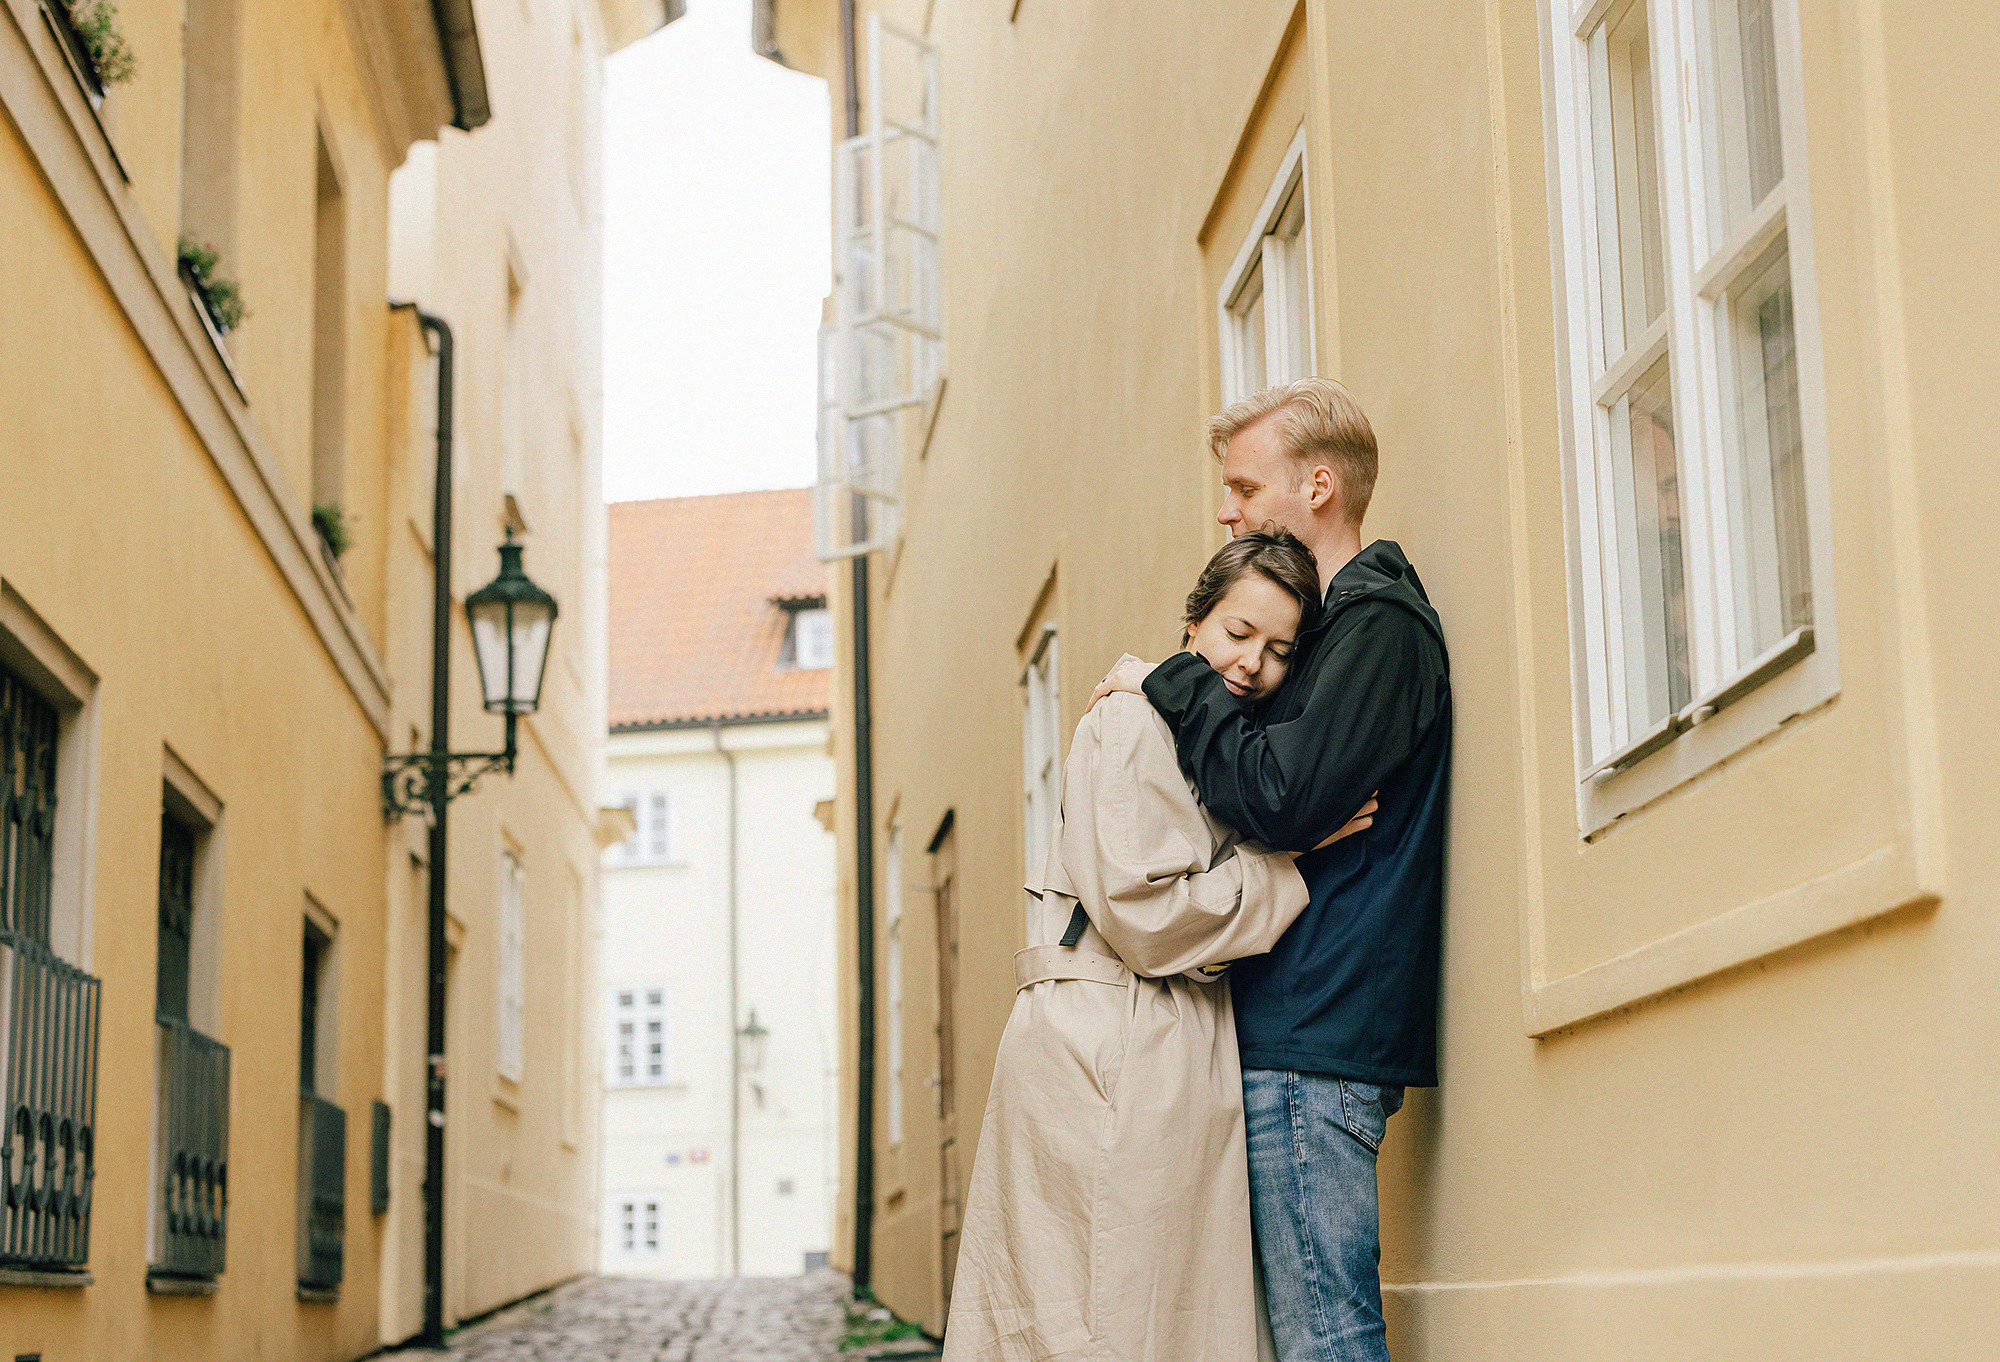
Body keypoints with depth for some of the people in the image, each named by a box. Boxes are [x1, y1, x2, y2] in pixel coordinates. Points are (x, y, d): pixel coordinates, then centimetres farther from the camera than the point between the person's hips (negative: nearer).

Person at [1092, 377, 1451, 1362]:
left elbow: (1280, 798, -19)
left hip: (1315, 1036, -10)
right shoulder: (1337, 623, 23)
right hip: (1295, 1032, 10)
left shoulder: (1379, 624, -8)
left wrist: (1173, 686, -8)